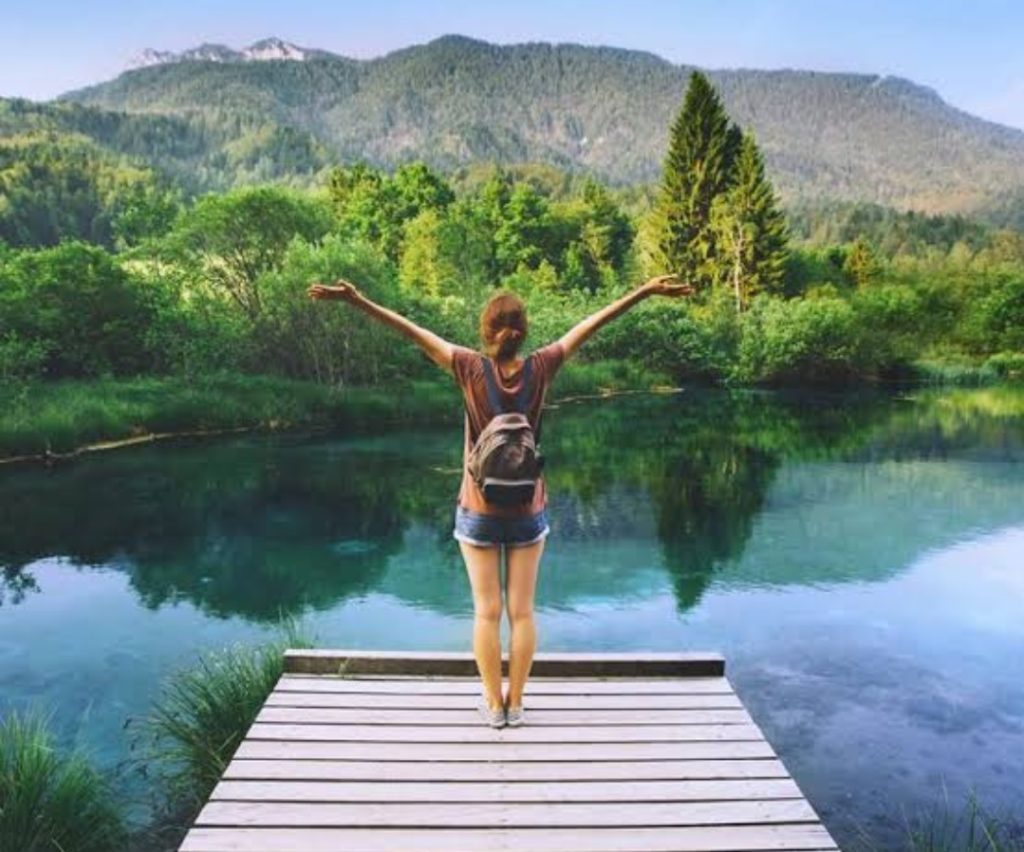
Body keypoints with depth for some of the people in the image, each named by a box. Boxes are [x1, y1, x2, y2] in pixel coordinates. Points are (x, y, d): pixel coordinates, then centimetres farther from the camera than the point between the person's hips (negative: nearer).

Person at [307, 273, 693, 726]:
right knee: (522, 611, 12)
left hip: (479, 512, -1)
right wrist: (645, 291, 0)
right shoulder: (539, 368, -11)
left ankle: (493, 704, 21)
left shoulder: (472, 368, -15)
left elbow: (412, 331, -16)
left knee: (487, 612, 10)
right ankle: (515, 703, 22)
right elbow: (590, 325, -6)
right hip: (529, 512, 1)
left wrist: (358, 300, -15)